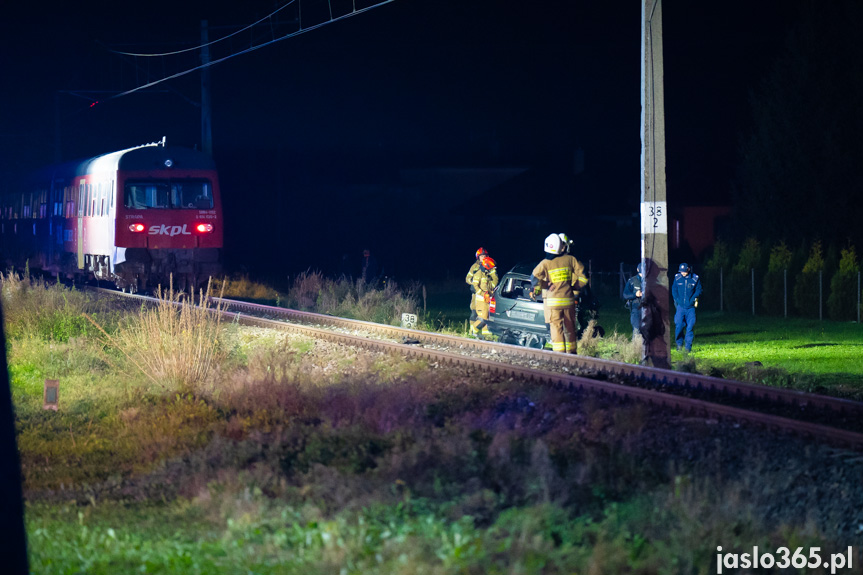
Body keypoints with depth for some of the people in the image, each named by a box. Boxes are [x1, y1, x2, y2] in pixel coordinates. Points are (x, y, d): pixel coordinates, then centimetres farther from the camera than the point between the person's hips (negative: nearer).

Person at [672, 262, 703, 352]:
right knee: (678, 325, -6)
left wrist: (692, 300, -8)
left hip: (690, 306, -1)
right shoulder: (677, 278, 3)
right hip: (680, 306, 1)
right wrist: (677, 300, 1)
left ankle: (688, 346, 2)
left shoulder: (695, 278, -2)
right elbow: (674, 290, 12)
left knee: (690, 326, -5)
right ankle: (679, 344, 12)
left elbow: (698, 290, 5)